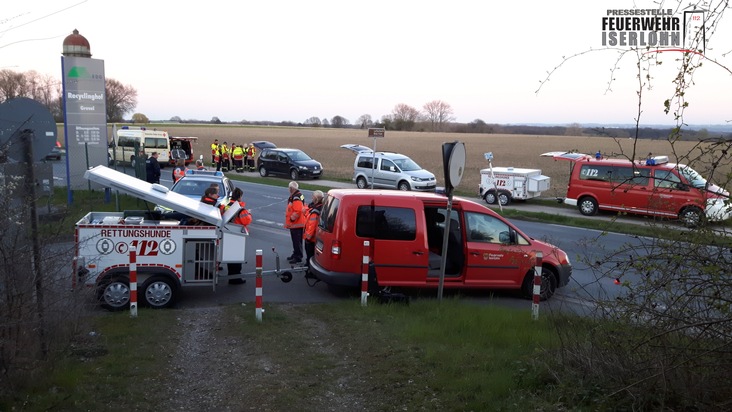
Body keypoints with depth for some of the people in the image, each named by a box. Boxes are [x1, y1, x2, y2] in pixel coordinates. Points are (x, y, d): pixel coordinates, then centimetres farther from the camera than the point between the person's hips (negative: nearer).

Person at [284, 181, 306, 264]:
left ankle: (298, 257, 0)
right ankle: (295, 254, 30)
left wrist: (291, 219, -20)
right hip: (294, 224, 11)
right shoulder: (293, 197, 15)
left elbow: (297, 212, -29)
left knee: (297, 241, -5)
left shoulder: (296, 198, -20)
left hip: (296, 224, -11)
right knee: (295, 240, 19)